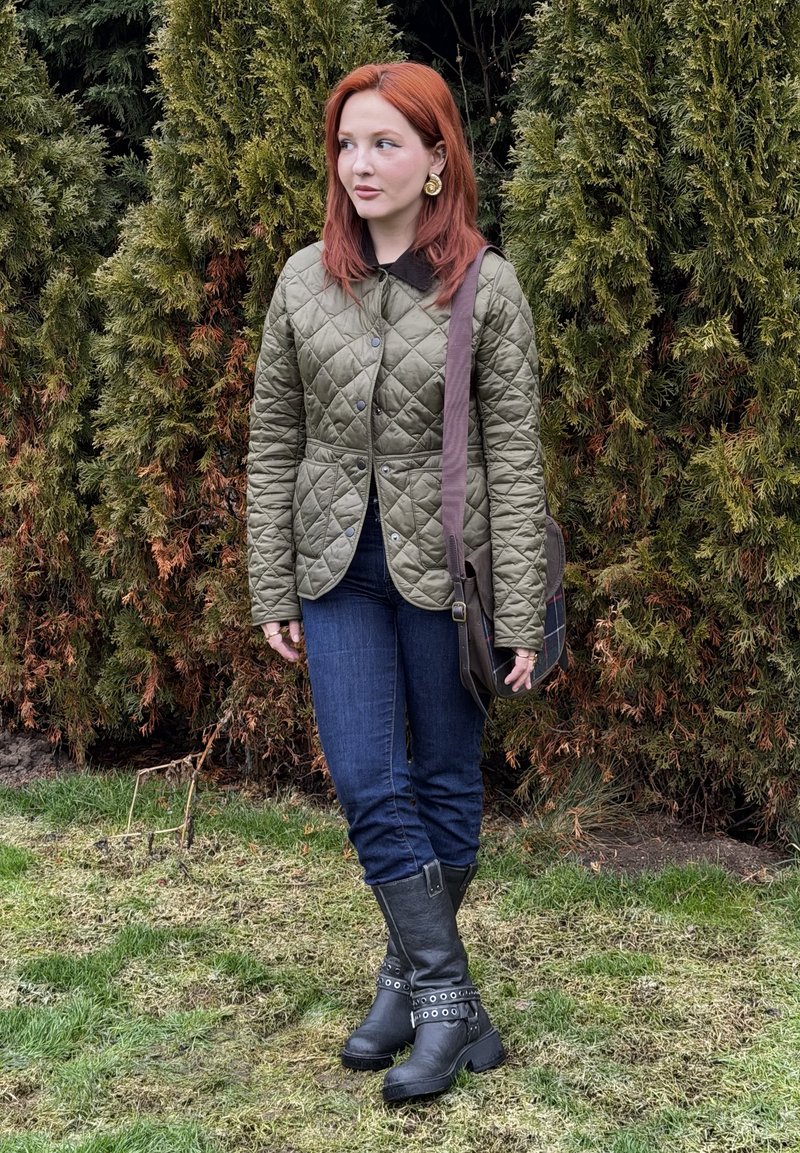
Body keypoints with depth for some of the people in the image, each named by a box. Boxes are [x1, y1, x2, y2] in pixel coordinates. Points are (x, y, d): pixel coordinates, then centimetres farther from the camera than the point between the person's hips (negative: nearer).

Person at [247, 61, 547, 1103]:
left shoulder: (487, 288, -7)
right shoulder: (305, 281, 2)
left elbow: (513, 458, -7)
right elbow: (274, 443, 5)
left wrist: (520, 616, -10)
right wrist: (273, 593, 3)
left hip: (444, 564, -2)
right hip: (340, 565, 3)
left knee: (444, 778, 9)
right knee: (369, 786, -3)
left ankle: (413, 976, 28)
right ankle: (449, 1004, 8)